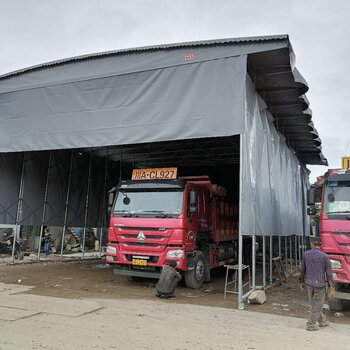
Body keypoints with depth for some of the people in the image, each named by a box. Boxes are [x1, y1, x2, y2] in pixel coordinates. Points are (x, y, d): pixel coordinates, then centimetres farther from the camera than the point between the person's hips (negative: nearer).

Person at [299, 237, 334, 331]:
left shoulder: (305, 254, -3)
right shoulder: (324, 256, -13)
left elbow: (302, 269, 5)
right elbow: (329, 272, -9)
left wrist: (302, 281, 18)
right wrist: (331, 284, 1)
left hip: (309, 283, 3)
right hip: (320, 283, -3)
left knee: (314, 303, 20)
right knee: (317, 305, 8)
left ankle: (322, 321, 33)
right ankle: (311, 324, 13)